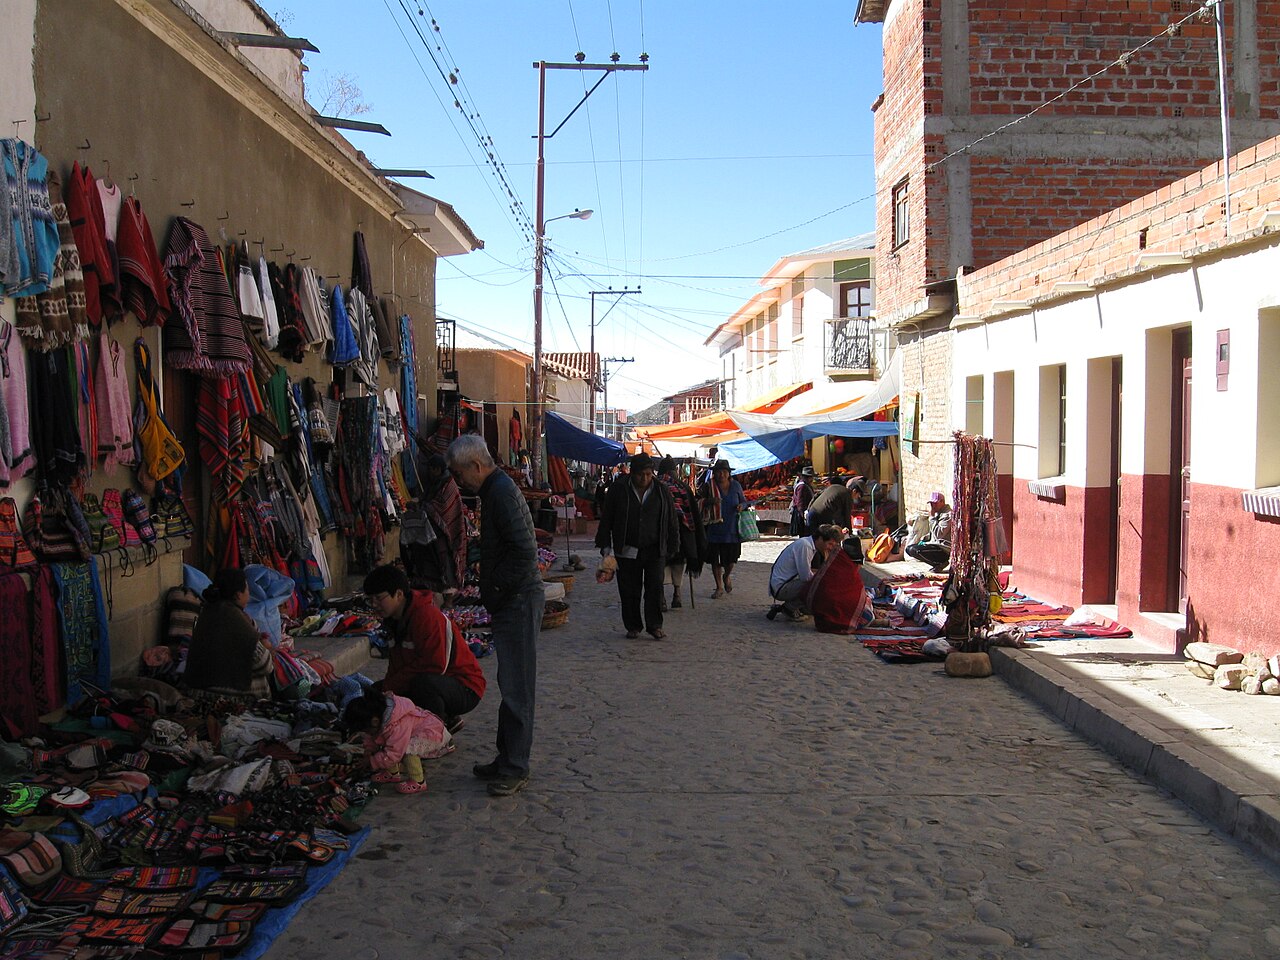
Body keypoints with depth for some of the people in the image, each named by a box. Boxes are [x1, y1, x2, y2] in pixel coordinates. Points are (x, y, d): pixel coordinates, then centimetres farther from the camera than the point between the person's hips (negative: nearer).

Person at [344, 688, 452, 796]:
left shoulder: (397, 726, -37)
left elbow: (392, 755, -31)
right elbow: (370, 738, 7)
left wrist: (371, 762, -19)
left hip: (434, 734, -10)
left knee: (408, 748, -34)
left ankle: (419, 782, -21)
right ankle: (393, 773, 14)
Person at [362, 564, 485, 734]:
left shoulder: (427, 616, -23)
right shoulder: (394, 620, 8)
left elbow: (435, 665, -28)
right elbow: (396, 665, 13)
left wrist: (390, 687, -21)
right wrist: (387, 688, -9)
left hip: (465, 688, -10)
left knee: (424, 683, -39)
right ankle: (447, 719, 12)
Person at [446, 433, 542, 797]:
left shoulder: (502, 491, -16)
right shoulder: (496, 489, 16)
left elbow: (524, 552, -24)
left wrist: (495, 590, -16)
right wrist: (489, 591, 13)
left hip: (518, 600, -11)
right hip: (512, 600, 11)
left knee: (516, 686, -3)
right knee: (511, 684, 16)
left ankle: (515, 768, 4)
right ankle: (507, 759, 24)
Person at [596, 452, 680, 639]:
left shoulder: (662, 491, 3)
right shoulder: (618, 490, 0)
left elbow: (671, 522, 9)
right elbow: (606, 520, 5)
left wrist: (672, 547, 7)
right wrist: (605, 546, 0)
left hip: (655, 551, 0)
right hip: (627, 551, 0)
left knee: (655, 587, -5)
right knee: (629, 591, 4)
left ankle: (655, 625, 5)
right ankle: (633, 626, 17)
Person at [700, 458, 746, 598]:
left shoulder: (736, 486, 5)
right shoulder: (708, 486, -2)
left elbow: (744, 501, 16)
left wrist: (741, 507, -7)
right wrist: (710, 501, -18)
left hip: (732, 529, 1)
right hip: (714, 528, -1)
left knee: (731, 558, 2)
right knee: (715, 558, 4)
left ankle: (727, 576, 37)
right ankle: (719, 587, 19)